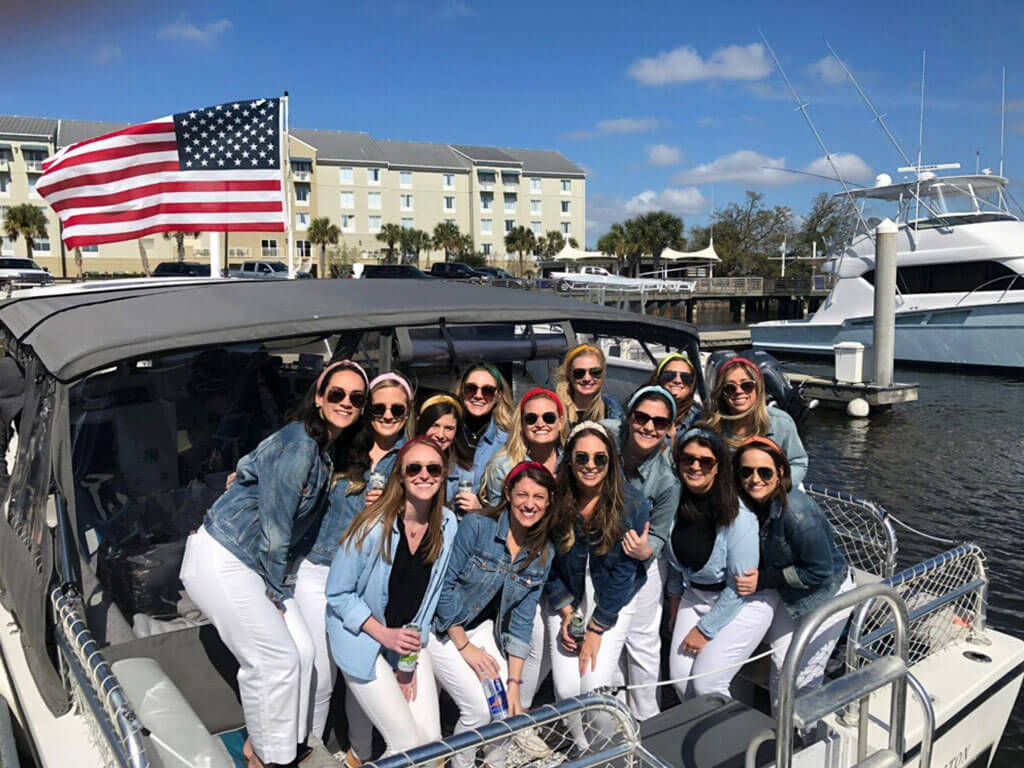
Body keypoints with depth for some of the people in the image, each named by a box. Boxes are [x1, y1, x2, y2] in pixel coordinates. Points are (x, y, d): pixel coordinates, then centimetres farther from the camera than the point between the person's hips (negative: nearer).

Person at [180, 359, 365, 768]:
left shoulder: (327, 452, 7)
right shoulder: (298, 444, -21)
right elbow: (275, 526, -19)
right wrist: (278, 591, -8)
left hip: (256, 563, 9)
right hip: (220, 560, -9)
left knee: (302, 649, 5)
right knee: (277, 658, -7)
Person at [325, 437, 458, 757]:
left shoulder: (448, 524, -9)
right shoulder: (374, 526, -23)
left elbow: (430, 594, 2)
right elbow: (337, 594, -13)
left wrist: (412, 658, 0)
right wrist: (385, 635, -20)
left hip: (410, 640, 5)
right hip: (363, 638, -5)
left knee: (432, 738, 1)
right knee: (406, 744, -9)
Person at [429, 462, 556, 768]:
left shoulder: (543, 554, -4)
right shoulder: (476, 526, -20)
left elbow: (521, 622, -2)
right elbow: (444, 585, -17)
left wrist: (514, 683, -7)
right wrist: (465, 646, -13)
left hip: (485, 629, 5)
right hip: (444, 629, -4)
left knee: (508, 708, -10)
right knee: (480, 708, -17)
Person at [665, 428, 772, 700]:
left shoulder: (737, 515, -25)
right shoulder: (675, 501, -9)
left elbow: (740, 587, -18)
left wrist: (705, 630, -12)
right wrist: (674, 604, 15)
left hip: (742, 604, -5)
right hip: (695, 596, 5)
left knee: (706, 684, -10)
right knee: (680, 679, 3)